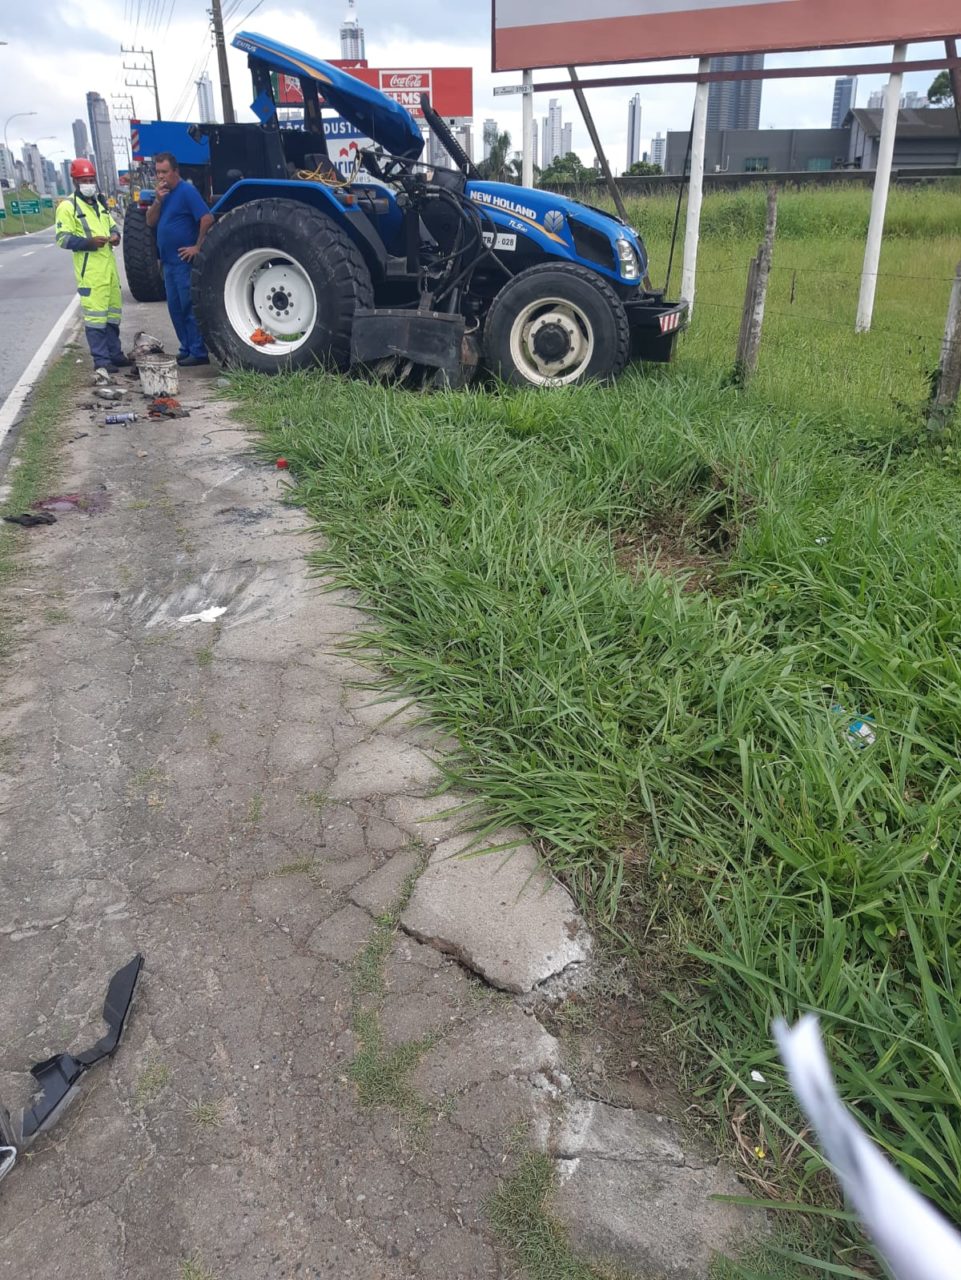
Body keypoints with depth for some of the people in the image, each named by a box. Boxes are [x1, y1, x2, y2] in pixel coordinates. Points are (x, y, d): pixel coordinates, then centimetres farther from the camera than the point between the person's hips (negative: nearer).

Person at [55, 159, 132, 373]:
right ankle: (101, 360, -7)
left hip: (109, 266, 8)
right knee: (95, 314, -9)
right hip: (90, 270, -8)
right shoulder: (67, 206, -5)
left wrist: (115, 235, 3)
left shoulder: (100, 203, 18)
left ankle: (114, 354, 22)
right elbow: (63, 239, -10)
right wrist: (89, 242, -24)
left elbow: (112, 225, 27)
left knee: (112, 312, 13)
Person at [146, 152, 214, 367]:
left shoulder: (187, 192, -10)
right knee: (175, 308, 10)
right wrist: (158, 200, -6)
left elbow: (207, 218, -19)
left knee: (190, 307, -7)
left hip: (185, 261, -9)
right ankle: (186, 349, 18)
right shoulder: (164, 193, 15)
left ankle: (199, 353, -4)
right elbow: (150, 222, 9)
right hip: (169, 261, 9)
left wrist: (198, 247, -18)